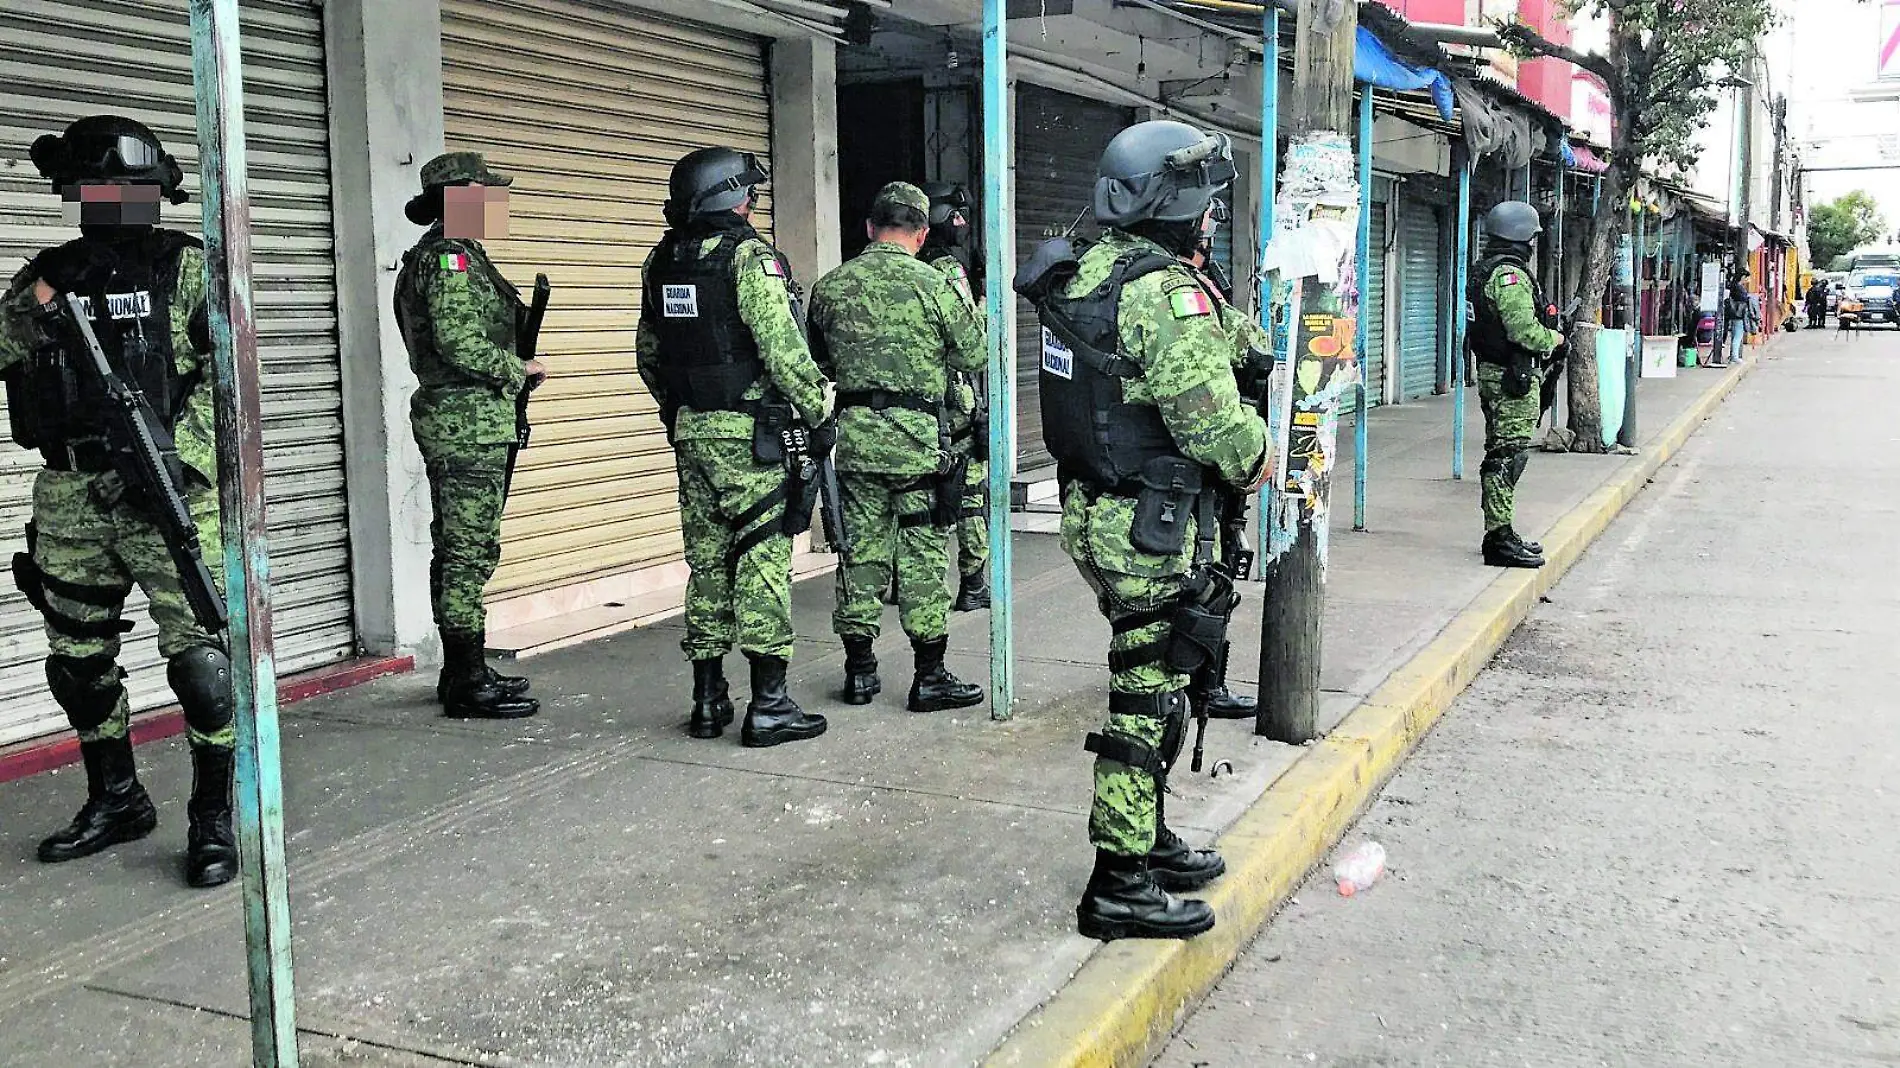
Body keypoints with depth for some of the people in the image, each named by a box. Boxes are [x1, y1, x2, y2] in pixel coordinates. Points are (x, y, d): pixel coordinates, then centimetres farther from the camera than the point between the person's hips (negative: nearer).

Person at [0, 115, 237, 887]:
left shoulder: (186, 266, 0)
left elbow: (228, 370, -8)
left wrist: (177, 453, -18)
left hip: (167, 490, -5)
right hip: (70, 494, 6)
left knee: (197, 647, -9)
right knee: (79, 655, 13)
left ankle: (216, 818, 1)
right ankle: (115, 801, 29)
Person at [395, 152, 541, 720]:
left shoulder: (449, 254, 18)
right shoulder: (450, 257, -14)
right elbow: (462, 345, -22)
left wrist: (511, 365, 9)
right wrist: (519, 370, -8)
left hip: (455, 420, 11)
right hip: (468, 421, -11)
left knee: (456, 549, 14)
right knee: (470, 551, -7)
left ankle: (461, 672, 22)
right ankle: (469, 683, -3)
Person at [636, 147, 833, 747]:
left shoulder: (661, 263, 10)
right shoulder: (751, 257, -12)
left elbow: (649, 355, 18)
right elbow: (783, 350, -18)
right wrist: (820, 410, -6)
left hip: (689, 433, 7)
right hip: (751, 434, -7)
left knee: (708, 562, 13)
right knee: (763, 563, -2)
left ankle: (707, 701, 18)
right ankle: (768, 707, -1)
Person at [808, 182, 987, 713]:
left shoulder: (830, 286, 5)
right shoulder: (936, 285, -8)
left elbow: (820, 362, 15)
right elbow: (975, 354, -1)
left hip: (854, 435, 4)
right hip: (917, 435, -4)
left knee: (860, 549, 12)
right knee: (922, 555, 2)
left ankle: (859, 670, 18)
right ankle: (929, 677, 6)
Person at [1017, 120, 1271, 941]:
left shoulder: (1085, 272, 10)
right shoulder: (1164, 289, -20)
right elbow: (1209, 413, -22)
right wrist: (1253, 458, -3)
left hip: (1094, 508, 10)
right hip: (1150, 527, -10)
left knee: (1151, 680, 22)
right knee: (1148, 697, -2)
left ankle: (1146, 838, 35)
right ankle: (1121, 886, 6)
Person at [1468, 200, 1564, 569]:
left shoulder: (1485, 269, 16)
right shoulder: (1510, 274, -17)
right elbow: (1524, 329, -24)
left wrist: (1544, 327, 16)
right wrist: (1553, 339, -5)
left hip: (1493, 373, 11)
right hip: (1513, 377, -11)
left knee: (1502, 453, 15)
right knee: (1508, 455, -9)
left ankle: (1501, 534, 22)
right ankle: (1500, 539, -8)